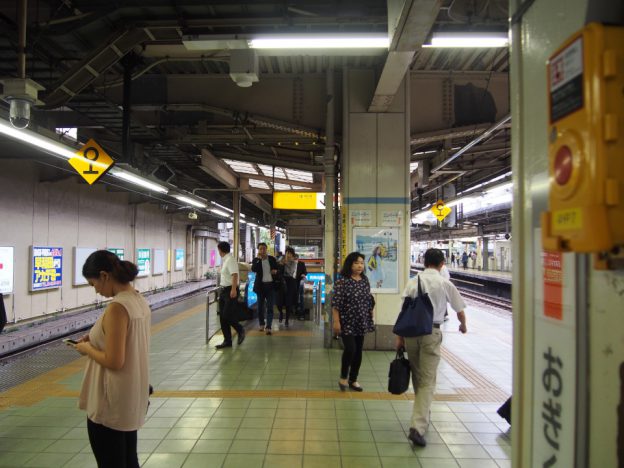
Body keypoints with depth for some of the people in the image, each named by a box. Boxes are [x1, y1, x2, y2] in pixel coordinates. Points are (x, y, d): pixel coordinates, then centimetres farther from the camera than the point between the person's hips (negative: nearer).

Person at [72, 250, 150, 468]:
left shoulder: (116, 307, -24)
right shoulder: (140, 301, 2)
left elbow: (114, 362, -25)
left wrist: (87, 349, -9)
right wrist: (95, 339, 9)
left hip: (112, 404, -8)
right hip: (132, 398, 8)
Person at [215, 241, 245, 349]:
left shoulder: (230, 260, -14)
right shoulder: (224, 260, 14)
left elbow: (234, 275, -25)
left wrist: (233, 289, -34)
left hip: (230, 291, -9)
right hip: (223, 290, 9)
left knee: (228, 316, -10)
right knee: (222, 317, 8)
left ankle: (240, 330, 15)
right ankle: (227, 341, 14)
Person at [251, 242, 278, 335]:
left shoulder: (272, 259, 4)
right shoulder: (256, 260, 0)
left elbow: (277, 269, 16)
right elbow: (253, 269, -19)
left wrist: (276, 271, -6)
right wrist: (259, 258, -20)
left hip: (270, 285, 0)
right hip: (261, 285, 0)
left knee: (270, 307, -5)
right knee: (260, 307, 12)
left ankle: (268, 327, -6)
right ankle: (261, 324, 30)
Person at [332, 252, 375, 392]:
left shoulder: (365, 280, 6)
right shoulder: (342, 281, -13)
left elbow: (369, 301, 13)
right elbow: (335, 304, -14)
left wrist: (370, 319, 14)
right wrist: (336, 322, -18)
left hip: (361, 322, 6)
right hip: (347, 322, -6)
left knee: (358, 351, 10)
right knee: (350, 349, -15)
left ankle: (353, 380, 25)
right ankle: (343, 377, 10)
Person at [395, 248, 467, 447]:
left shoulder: (412, 282, 4)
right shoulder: (445, 284, -1)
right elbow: (460, 311, 11)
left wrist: (400, 337, 9)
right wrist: (463, 325, 32)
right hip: (431, 333, -3)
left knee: (417, 377, 20)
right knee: (427, 381, 1)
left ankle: (422, 415, 38)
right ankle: (418, 427, -8)